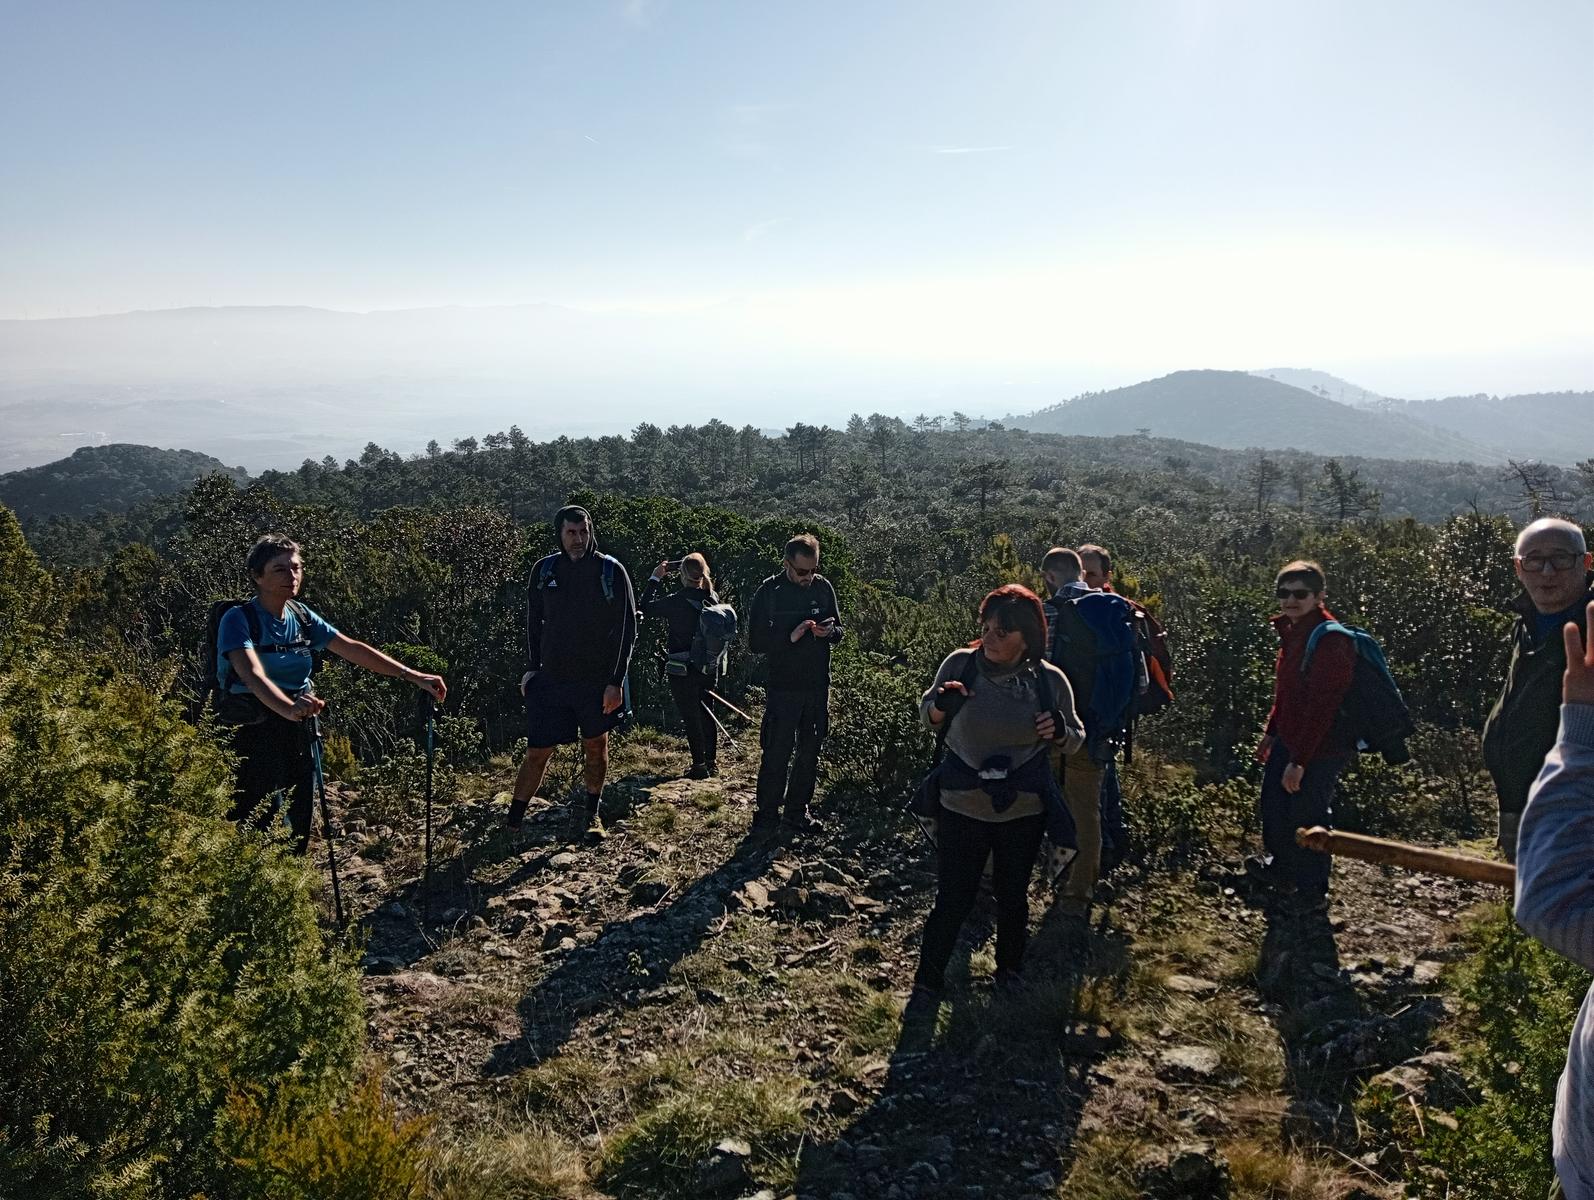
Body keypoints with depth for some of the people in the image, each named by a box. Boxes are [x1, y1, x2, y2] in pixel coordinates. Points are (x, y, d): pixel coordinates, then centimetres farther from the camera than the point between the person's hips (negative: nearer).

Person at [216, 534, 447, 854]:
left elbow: (352, 649, 4)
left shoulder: (302, 616, 5)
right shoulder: (238, 620, -14)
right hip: (254, 731, -6)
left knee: (299, 822, 10)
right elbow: (252, 674, -30)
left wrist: (413, 676, -3)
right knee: (261, 827, -10)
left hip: (299, 729, 6)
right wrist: (288, 708, -49)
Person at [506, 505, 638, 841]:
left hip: (598, 680, -1)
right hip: (551, 678, 1)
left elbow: (627, 628, -5)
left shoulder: (611, 571, -7)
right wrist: (531, 668, 6)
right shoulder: (544, 570, 0)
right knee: (538, 751, 0)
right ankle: (513, 818, 11)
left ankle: (594, 814, 29)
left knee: (596, 745, 12)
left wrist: (616, 681, -10)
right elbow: (534, 623, 12)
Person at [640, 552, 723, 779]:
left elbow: (644, 608, -7)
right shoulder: (712, 599, -2)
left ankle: (700, 766, 7)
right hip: (709, 668, 6)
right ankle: (712, 763, 27)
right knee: (707, 714, 18)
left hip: (682, 670, -6)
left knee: (691, 718, 3)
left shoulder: (677, 602, -18)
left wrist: (655, 578, -2)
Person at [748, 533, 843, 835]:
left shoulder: (823, 587, 2)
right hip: (783, 688, -4)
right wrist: (791, 636, -23)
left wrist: (829, 631, -12)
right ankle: (766, 815, 13)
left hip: (818, 686, 4)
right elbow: (755, 641, -9)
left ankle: (796, 811, 26)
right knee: (776, 754, -1)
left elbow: (839, 630, 12)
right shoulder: (769, 592, -9)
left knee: (809, 753, 12)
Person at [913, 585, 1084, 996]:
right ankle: (927, 983, 25)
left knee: (1013, 896, 20)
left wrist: (1060, 733, -21)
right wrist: (941, 704, -20)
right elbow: (927, 717, 3)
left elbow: (1076, 740, 3)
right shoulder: (960, 664, -13)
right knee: (952, 898, 5)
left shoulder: (1050, 680, -12)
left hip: (1024, 810, 1)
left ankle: (1009, 972, 43)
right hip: (962, 806, -1)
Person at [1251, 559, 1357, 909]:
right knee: (1274, 806, 22)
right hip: (1289, 740, 10)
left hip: (1319, 749, -10)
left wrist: (1299, 761, -25)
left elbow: (1321, 707, -26)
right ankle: (1282, 868, 45)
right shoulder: (1293, 632, 6)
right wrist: (1270, 733, 18)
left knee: (1306, 816, 1)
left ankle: (1312, 890, 22)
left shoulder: (1331, 641, -23)